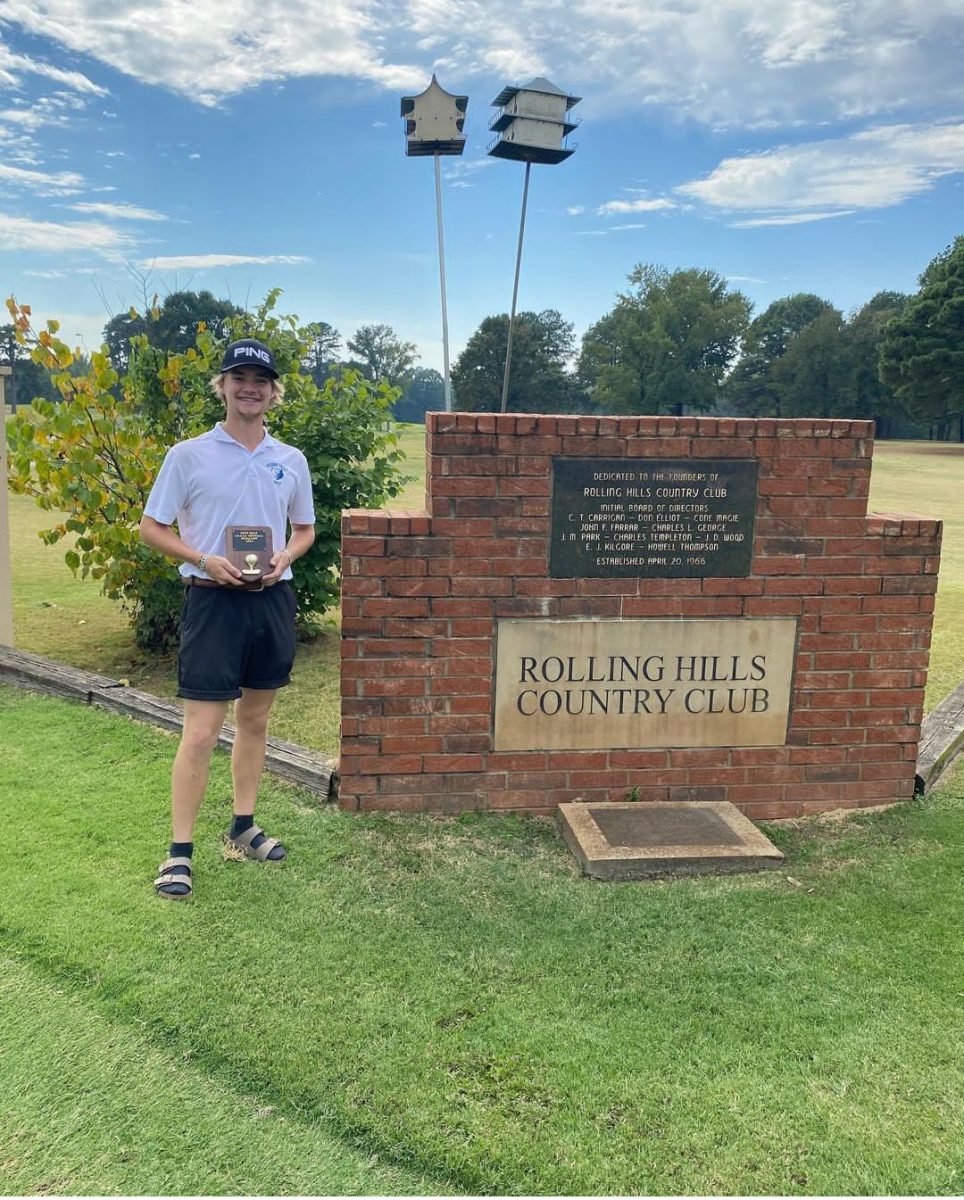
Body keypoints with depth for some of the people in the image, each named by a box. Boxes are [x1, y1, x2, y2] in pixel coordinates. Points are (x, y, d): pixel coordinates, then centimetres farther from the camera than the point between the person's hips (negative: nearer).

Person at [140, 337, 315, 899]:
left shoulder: (292, 460, 7)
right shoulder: (189, 456, -4)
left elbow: (305, 529, 16)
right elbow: (151, 527, -2)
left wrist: (284, 557, -6)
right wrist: (205, 560, -17)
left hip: (273, 600, 4)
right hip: (214, 601, -4)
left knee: (256, 720, 15)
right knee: (201, 732, -5)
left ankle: (244, 826, 30)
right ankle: (180, 852, 7)